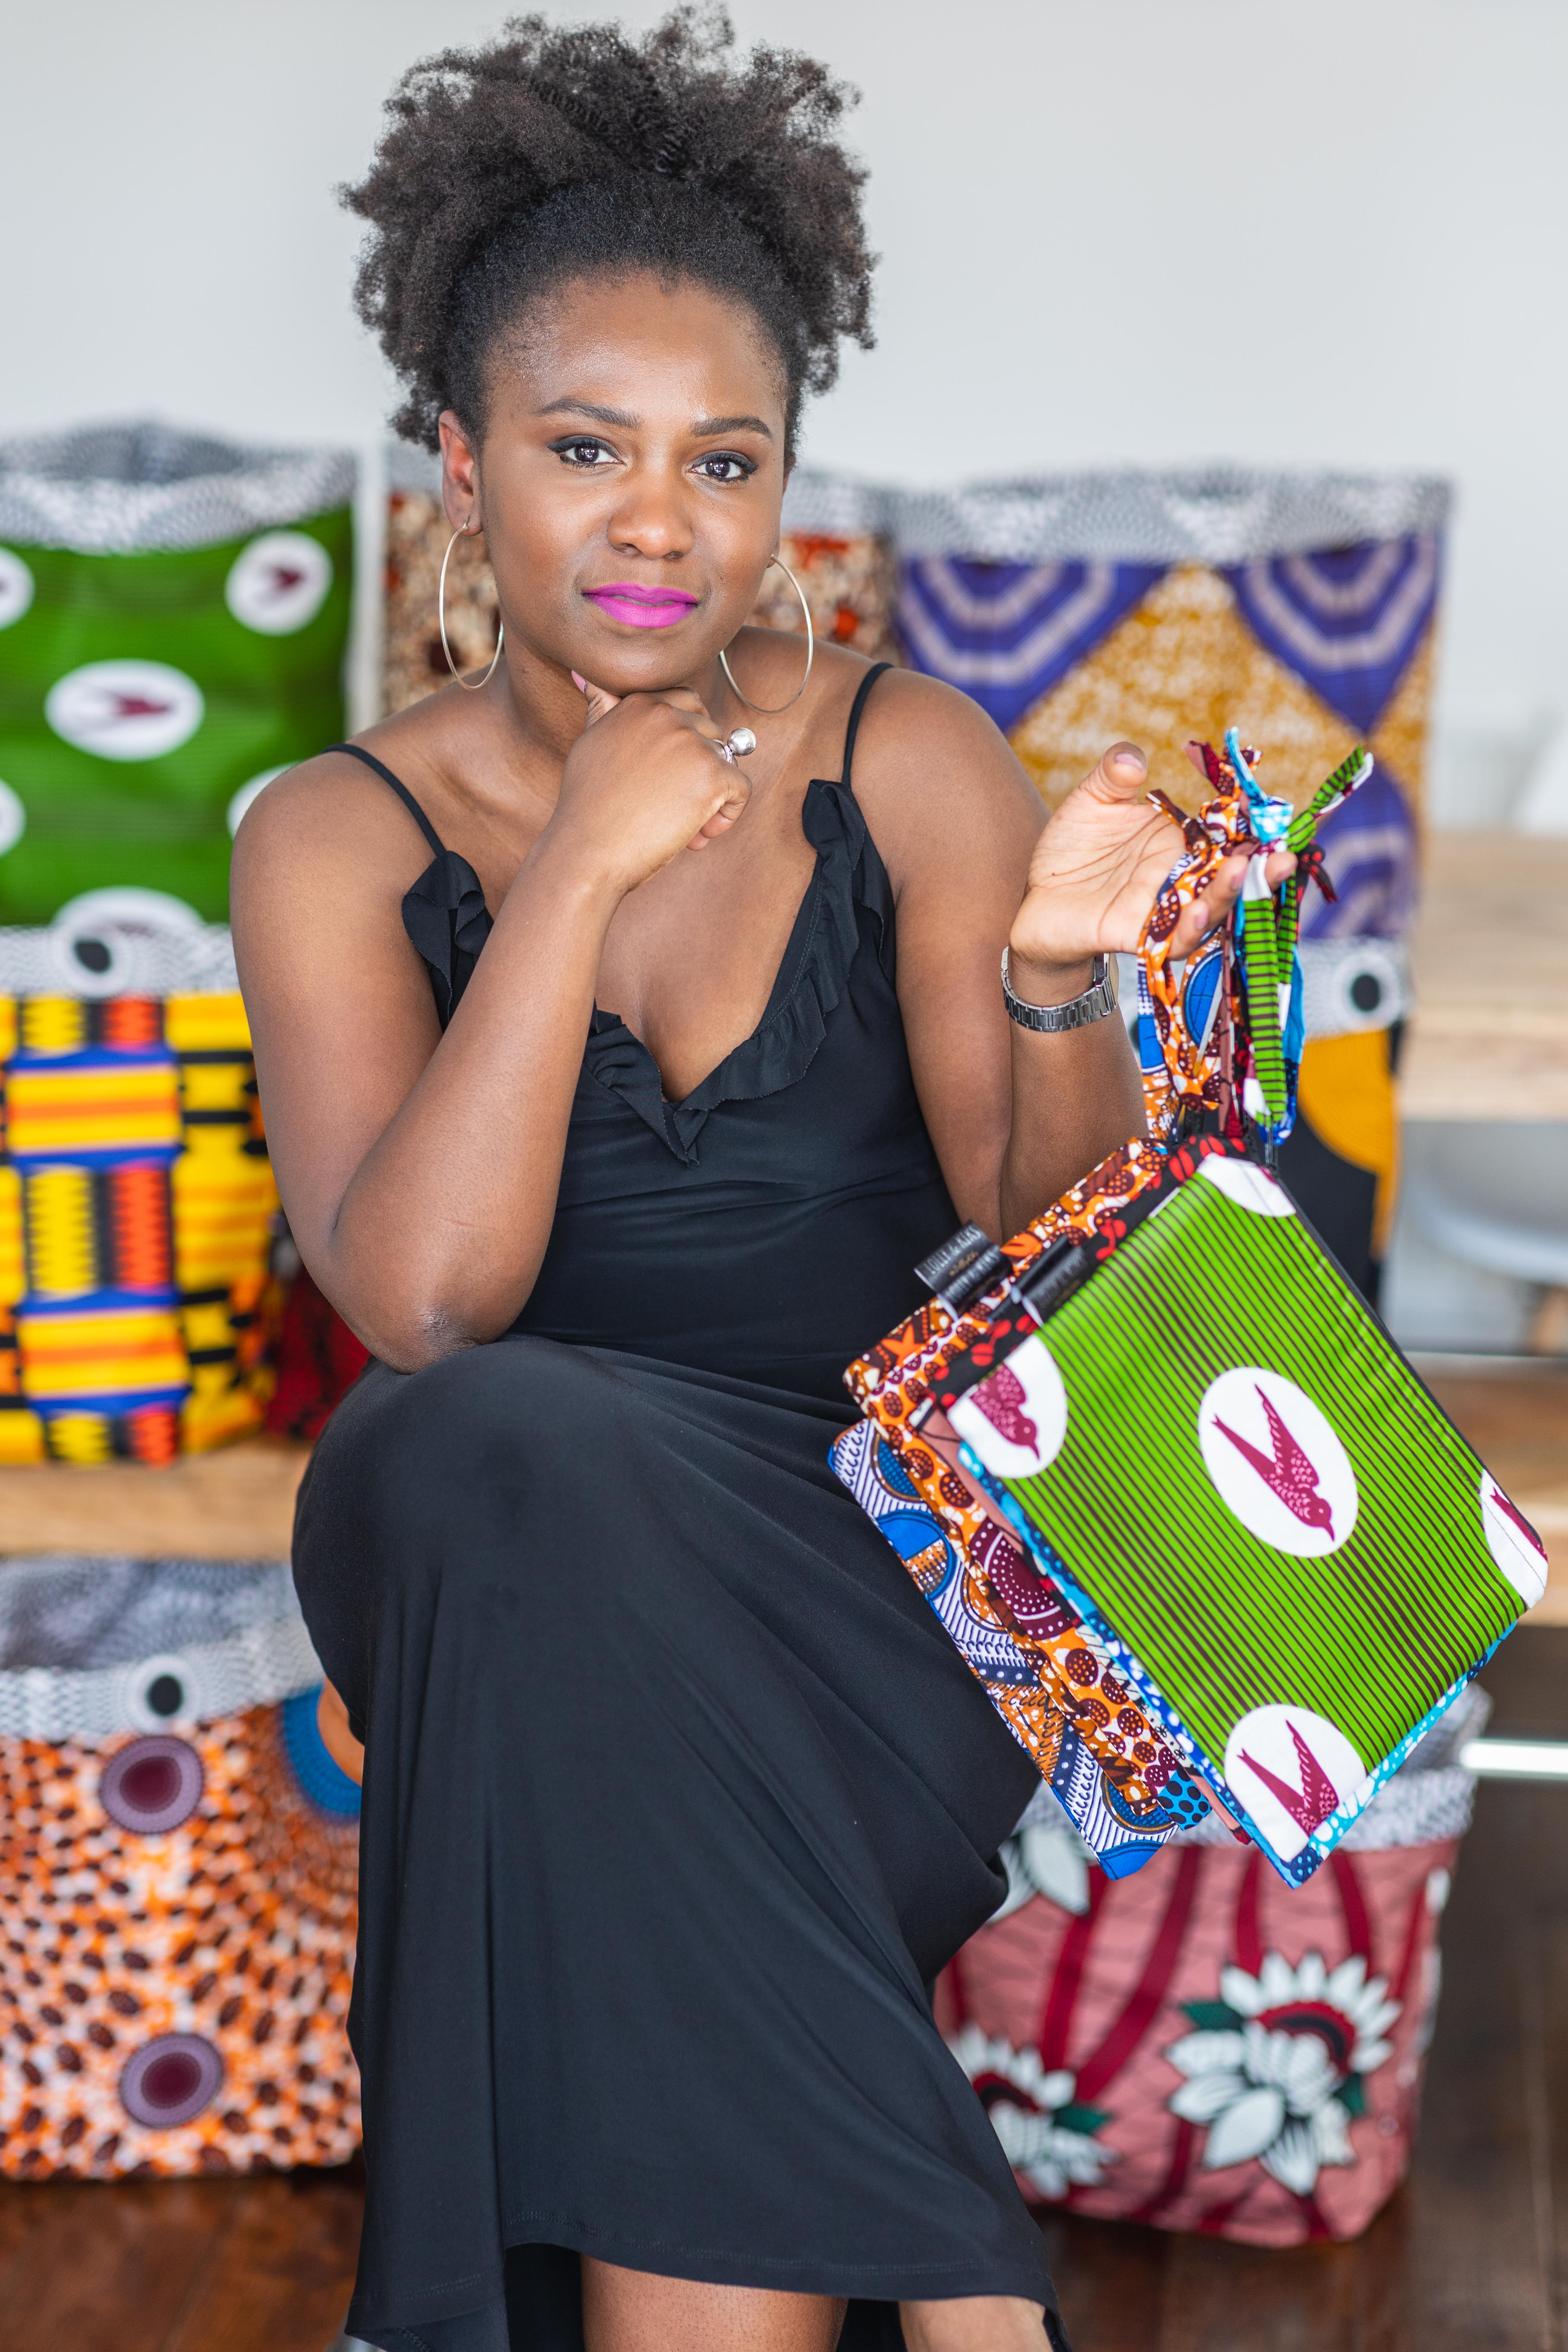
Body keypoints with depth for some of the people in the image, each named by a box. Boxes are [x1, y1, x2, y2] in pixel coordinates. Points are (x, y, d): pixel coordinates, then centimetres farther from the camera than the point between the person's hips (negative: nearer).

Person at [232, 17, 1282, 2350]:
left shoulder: (908, 759, 0)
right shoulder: (338, 839, -1)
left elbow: (1046, 1238, -2)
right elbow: (423, 1302, -15)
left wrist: (1057, 976, -22)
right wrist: (584, 865, -18)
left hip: (873, 1540, -1)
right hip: (517, 1527, 1)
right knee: (524, 1451, -34)